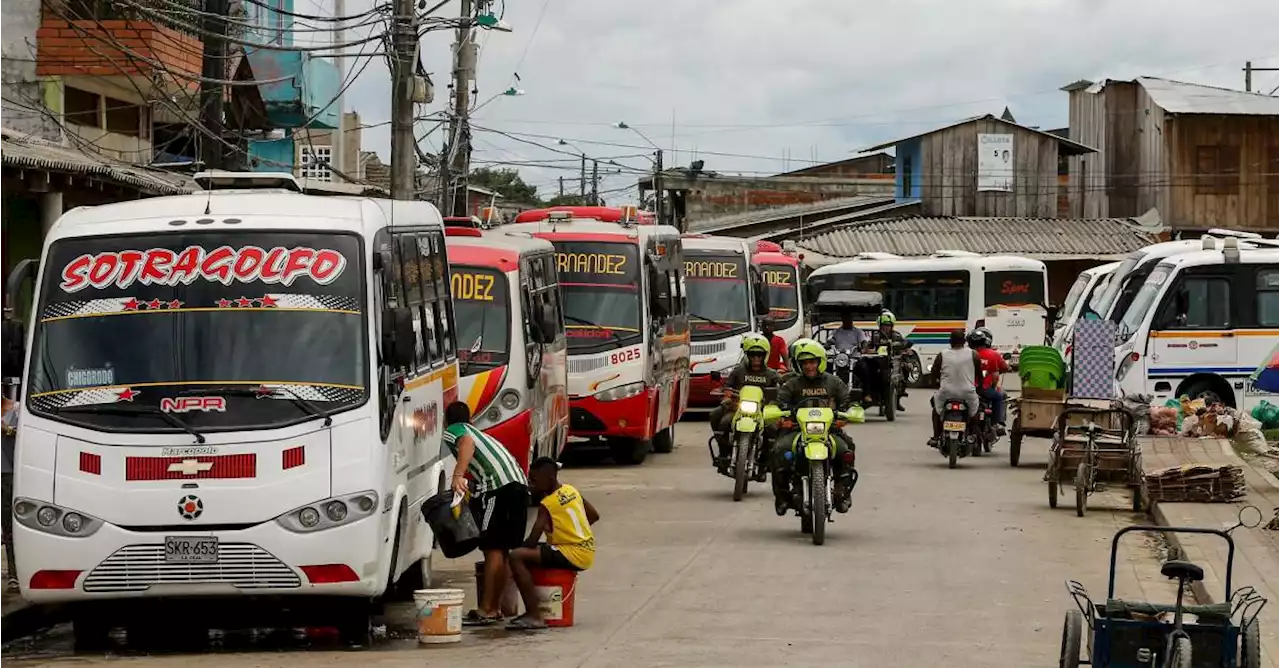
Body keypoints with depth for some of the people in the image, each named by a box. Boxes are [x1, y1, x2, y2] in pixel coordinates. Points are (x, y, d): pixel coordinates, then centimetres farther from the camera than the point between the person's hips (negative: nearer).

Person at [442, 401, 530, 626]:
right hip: (520, 483, 8)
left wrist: (457, 475, -24)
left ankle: (486, 610, -12)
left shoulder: (451, 432, 11)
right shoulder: (477, 432, 35)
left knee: (493, 548, -10)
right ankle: (495, 607, 16)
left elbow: (467, 442, -13)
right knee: (503, 550, 12)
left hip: (498, 485, -8)